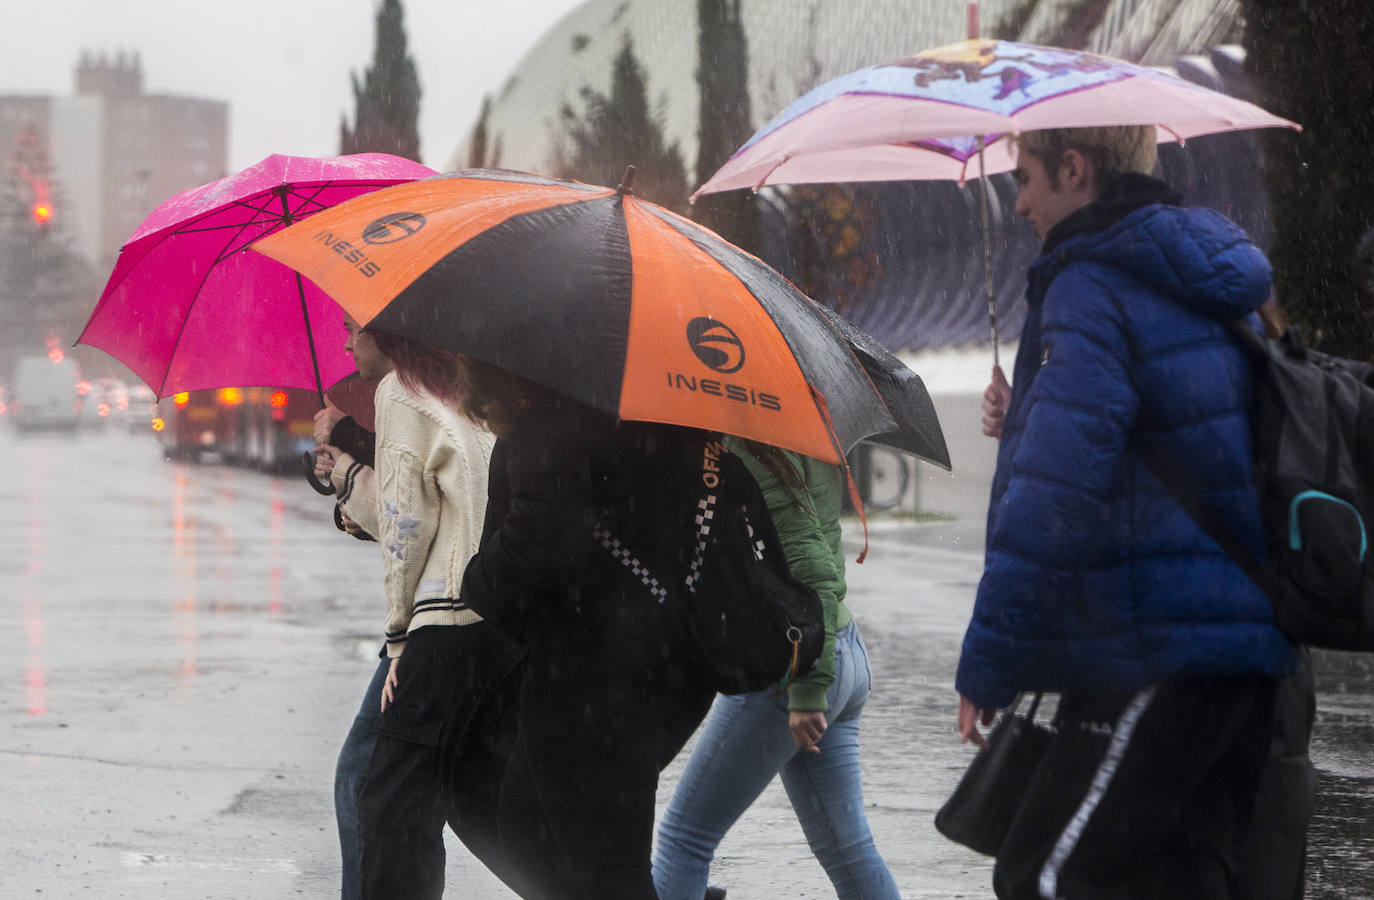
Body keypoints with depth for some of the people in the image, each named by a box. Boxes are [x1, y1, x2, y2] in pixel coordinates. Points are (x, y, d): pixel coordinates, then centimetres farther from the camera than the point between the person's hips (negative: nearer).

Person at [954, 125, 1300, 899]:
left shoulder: (1091, 289, -12)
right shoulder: (1206, 288, 17)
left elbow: (1056, 495, -20)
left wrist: (988, 661, -16)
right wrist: (1027, 420, 17)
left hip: (1154, 659, -9)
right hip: (1248, 642, 9)